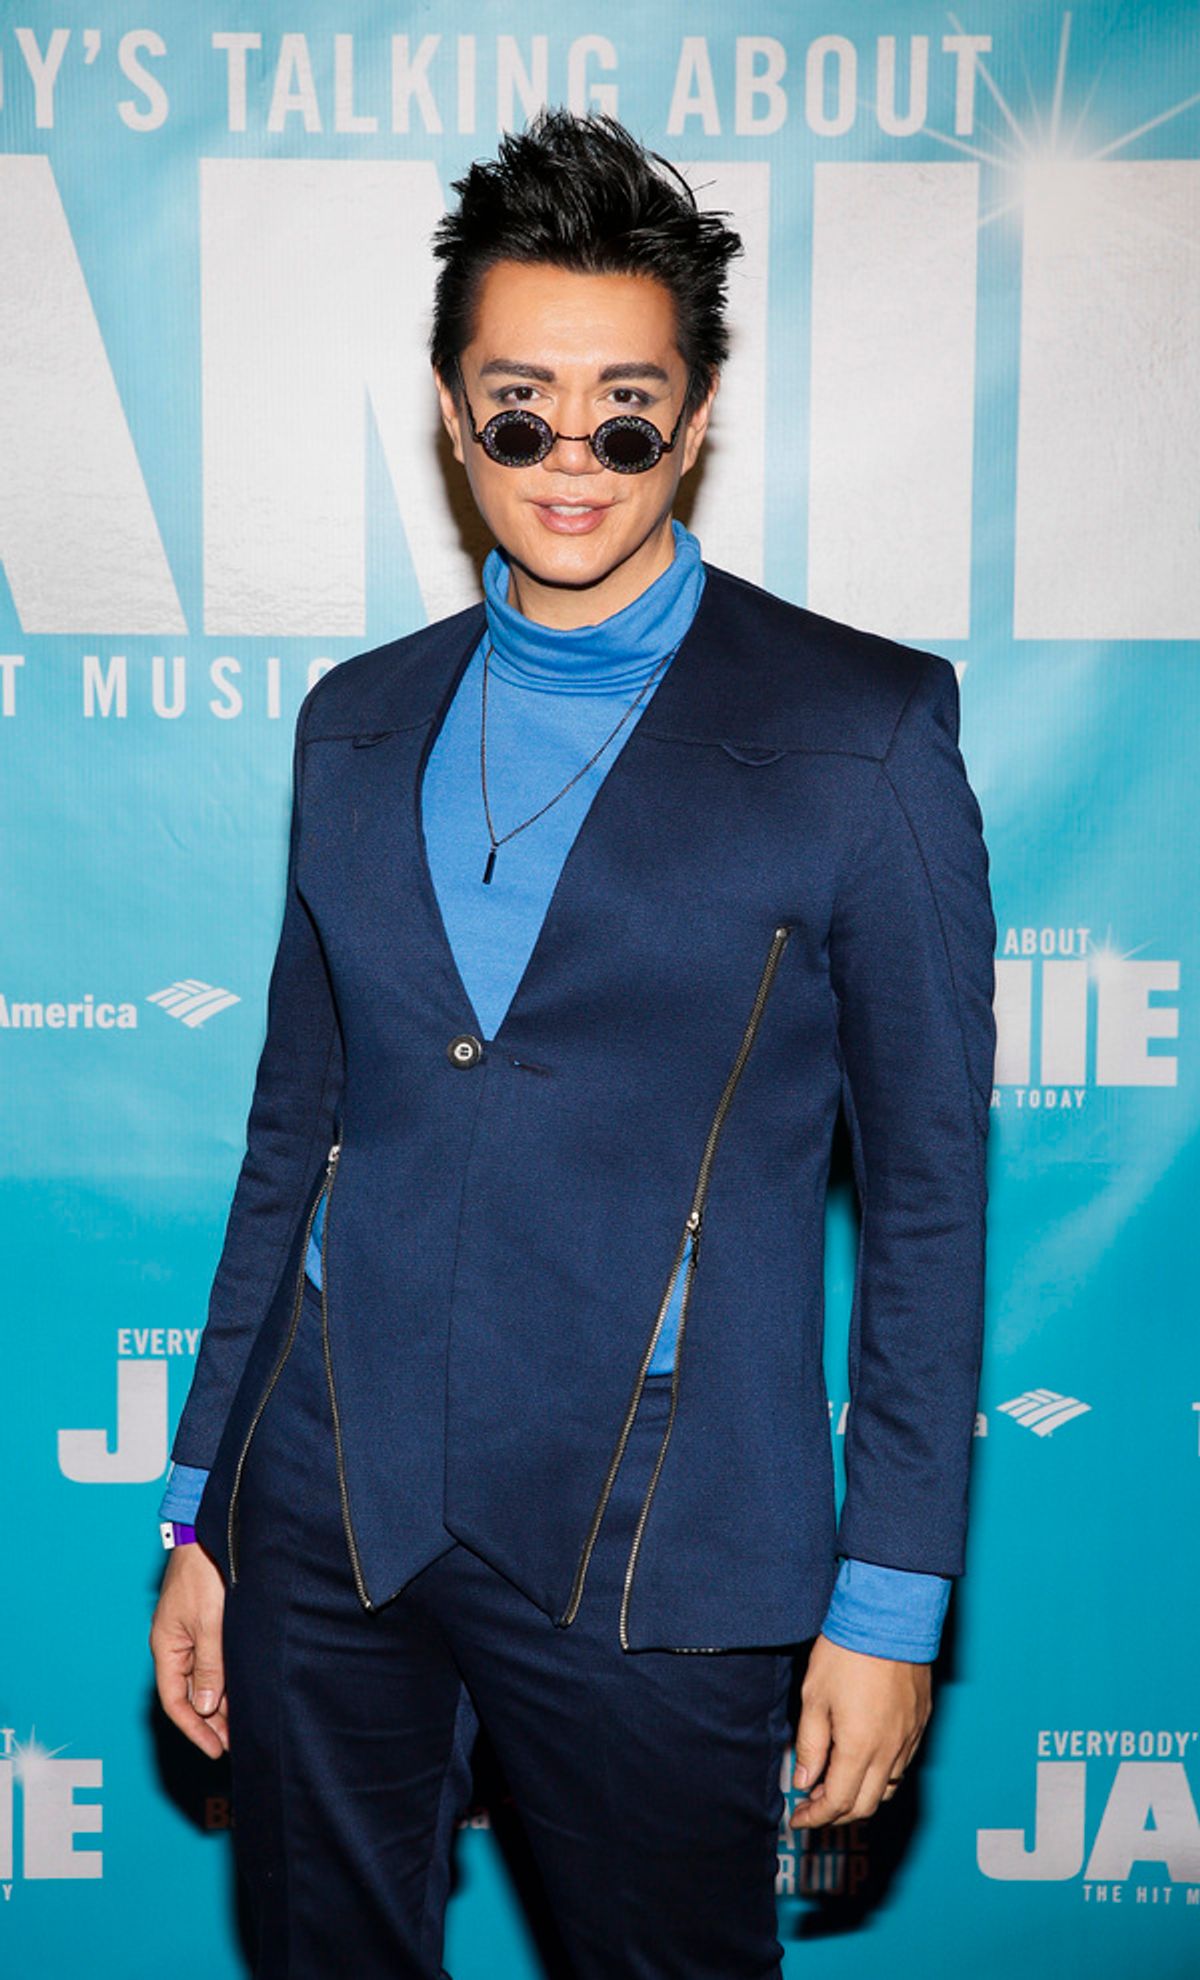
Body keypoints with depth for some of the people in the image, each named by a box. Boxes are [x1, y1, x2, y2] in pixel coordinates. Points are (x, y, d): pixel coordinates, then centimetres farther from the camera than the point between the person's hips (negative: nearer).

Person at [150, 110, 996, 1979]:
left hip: (648, 1553, -3)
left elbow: (928, 1185, -4)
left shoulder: (862, 730, -5)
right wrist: (202, 1510, 11)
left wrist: (892, 1598, -6)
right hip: (325, 1517, 4)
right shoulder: (358, 721, 8)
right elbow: (292, 1137, 12)